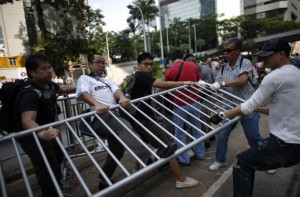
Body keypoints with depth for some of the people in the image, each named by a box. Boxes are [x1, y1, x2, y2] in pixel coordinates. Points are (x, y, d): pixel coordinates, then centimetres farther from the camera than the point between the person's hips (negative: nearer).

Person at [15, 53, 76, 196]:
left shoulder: (48, 84, -6)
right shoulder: (30, 93, -33)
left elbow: (63, 89, 15)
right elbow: (27, 121, -45)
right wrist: (42, 133, -64)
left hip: (46, 131, 10)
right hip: (32, 136, -10)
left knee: (57, 156, 26)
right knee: (47, 168, -12)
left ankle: (56, 184, 52)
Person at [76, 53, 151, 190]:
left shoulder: (106, 80, 31)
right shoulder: (84, 79, 13)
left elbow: (116, 90, 9)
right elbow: (84, 94, -10)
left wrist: (122, 98, -18)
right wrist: (97, 104, -34)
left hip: (114, 115, 7)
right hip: (100, 117, -7)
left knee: (117, 150, 12)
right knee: (124, 126, -34)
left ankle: (104, 181, 32)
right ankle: (146, 158, -49)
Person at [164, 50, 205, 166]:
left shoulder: (169, 71, -10)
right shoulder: (192, 65, 0)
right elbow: (199, 81, 12)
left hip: (180, 105, -4)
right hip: (195, 102, 4)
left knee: (180, 133, 10)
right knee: (197, 129, 19)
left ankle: (184, 159, 18)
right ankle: (200, 154, 33)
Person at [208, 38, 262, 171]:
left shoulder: (245, 63, -9)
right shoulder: (224, 67, 5)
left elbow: (242, 81, -25)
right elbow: (217, 86, 2)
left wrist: (222, 83, -27)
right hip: (229, 107, 4)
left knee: (254, 138, 10)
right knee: (221, 135, 7)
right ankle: (220, 160, 28)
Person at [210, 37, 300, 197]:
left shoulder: (275, 76, -17)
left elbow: (248, 107, -16)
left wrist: (223, 114, -6)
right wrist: (258, 108, 17)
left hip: (285, 143, -9)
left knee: (241, 163, 2)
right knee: (250, 159, 21)